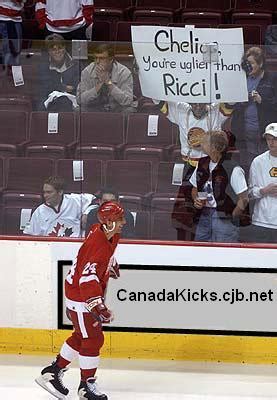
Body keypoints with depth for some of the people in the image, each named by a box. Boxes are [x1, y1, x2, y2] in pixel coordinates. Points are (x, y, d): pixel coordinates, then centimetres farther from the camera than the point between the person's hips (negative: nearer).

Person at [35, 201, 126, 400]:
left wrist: (111, 267, 37)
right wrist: (98, 306, -45)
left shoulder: (110, 236, -3)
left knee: (82, 336, 18)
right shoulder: (98, 245, -32)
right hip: (79, 295, -10)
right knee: (93, 338, -3)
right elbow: (88, 279, -38)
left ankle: (54, 371, 30)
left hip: (90, 292, 10)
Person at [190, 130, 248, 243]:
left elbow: (244, 199, -9)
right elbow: (195, 189, 22)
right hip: (204, 218, 6)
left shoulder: (233, 169, -12)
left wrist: (231, 218, -7)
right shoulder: (202, 164, 8)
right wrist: (196, 201, 1)